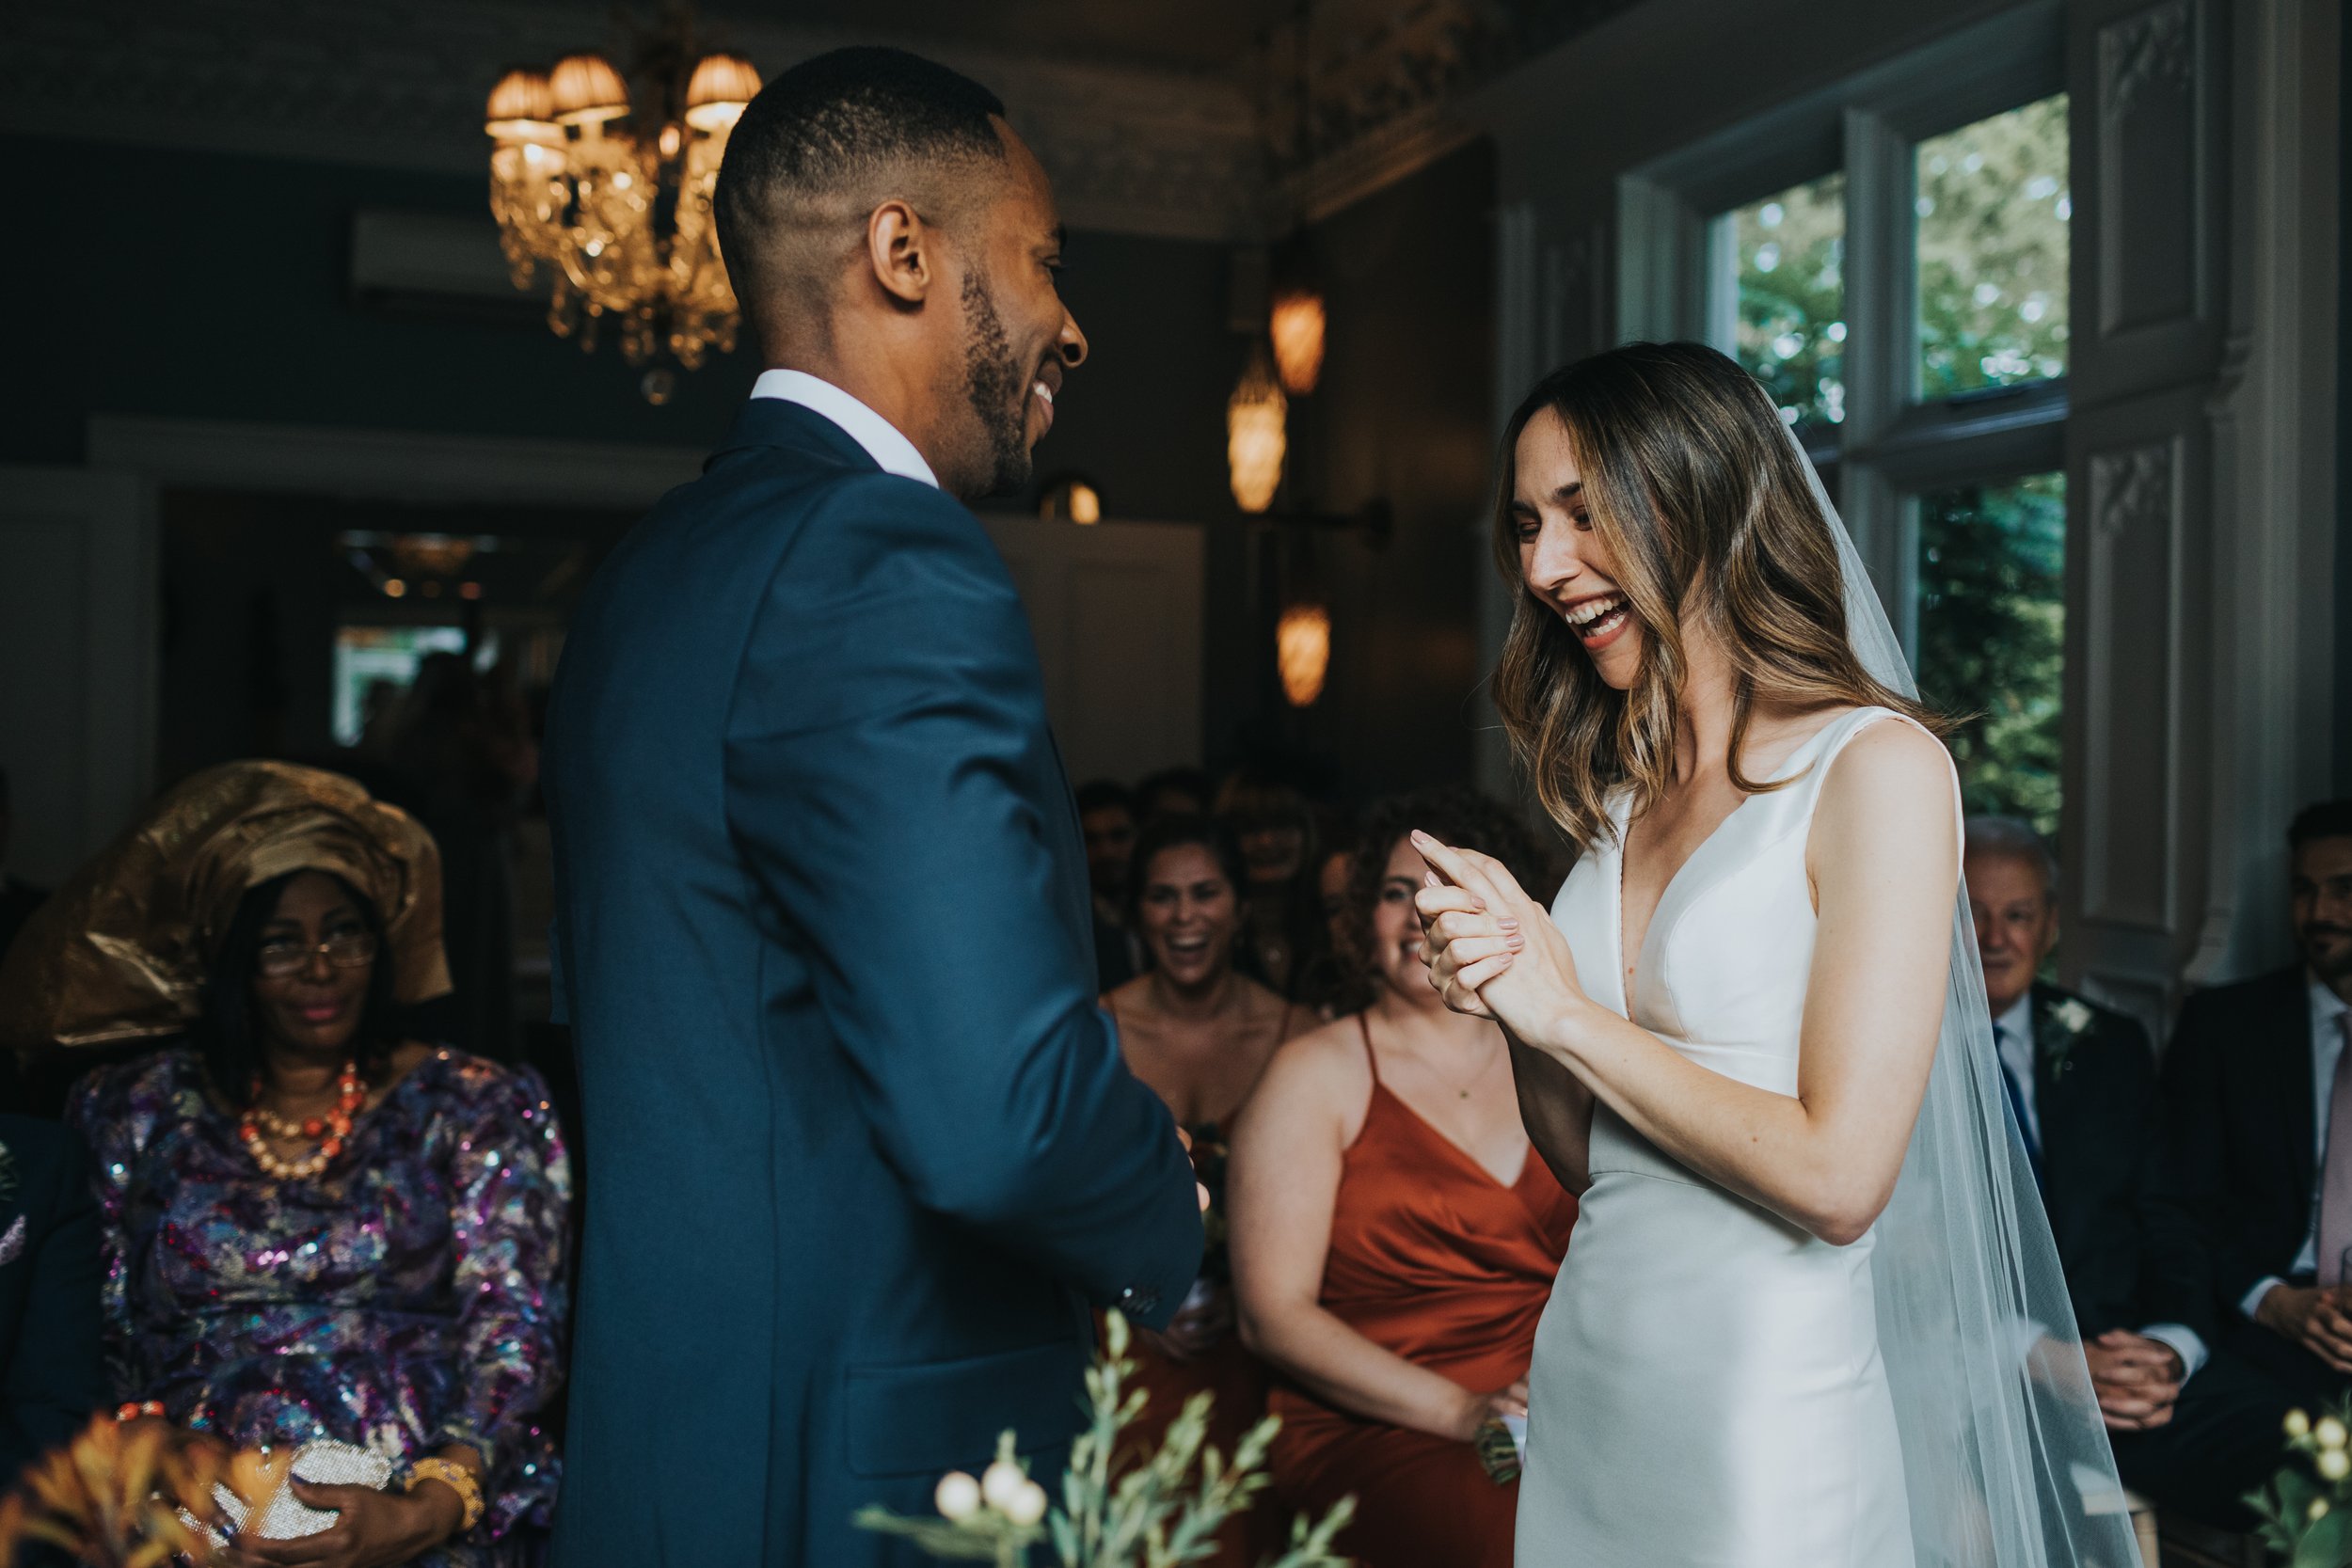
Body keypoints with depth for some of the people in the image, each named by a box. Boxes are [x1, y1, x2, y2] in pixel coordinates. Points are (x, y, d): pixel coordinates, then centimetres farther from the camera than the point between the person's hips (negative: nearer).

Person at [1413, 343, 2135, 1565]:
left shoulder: (1875, 765, -13)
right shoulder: (1619, 795, 6)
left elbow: (1835, 1175, -20)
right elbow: (1587, 1161, 9)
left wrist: (1569, 1014, -14)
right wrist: (1512, 1011, -9)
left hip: (1763, 1422, -6)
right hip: (1585, 1385, 6)